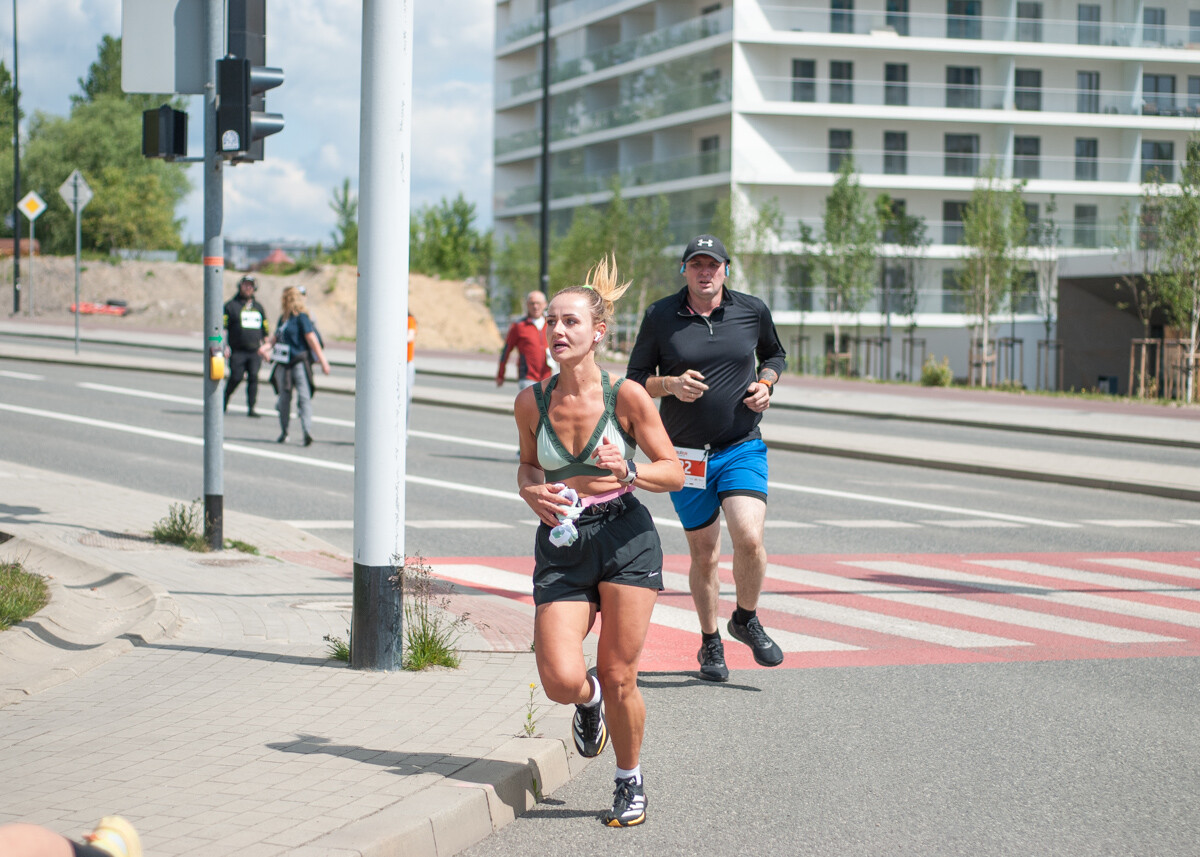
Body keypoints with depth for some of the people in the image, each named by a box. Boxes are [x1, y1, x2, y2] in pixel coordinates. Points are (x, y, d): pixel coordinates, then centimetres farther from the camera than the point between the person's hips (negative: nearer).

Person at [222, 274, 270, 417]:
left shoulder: (258, 307, 16)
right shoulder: (231, 305, 3)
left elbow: (265, 330, 22)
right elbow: (222, 327, -1)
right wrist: (224, 346, -11)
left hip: (255, 351, 3)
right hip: (237, 351, -3)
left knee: (253, 377, -8)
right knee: (236, 377, -6)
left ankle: (251, 408, -5)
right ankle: (224, 401, 19)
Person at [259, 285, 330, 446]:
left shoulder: (301, 317, -8)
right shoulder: (283, 317, 15)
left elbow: (311, 339, -11)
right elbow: (276, 335, 21)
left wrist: (322, 361, -13)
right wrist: (267, 345, 0)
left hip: (300, 362, -8)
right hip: (283, 363, 8)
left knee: (304, 396, -13)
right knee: (284, 397, 11)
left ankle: (307, 431, -21)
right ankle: (283, 432, 19)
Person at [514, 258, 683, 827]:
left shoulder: (626, 396, -9)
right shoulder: (532, 401, -2)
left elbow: (674, 472, -2)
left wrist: (627, 471, -21)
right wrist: (531, 492, -5)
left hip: (625, 539, -2)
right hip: (561, 546, 2)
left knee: (618, 678, 0)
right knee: (561, 682, -13)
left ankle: (630, 784, 25)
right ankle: (589, 700, 26)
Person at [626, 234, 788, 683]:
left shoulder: (752, 311, 1)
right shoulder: (660, 317, -2)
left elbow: (774, 354, 20)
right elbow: (635, 379, 4)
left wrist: (765, 383, -1)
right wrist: (671, 384, -16)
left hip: (743, 449, 0)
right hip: (686, 455, 0)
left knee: (749, 539, -19)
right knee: (704, 555, 6)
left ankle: (746, 620, 8)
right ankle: (710, 644, 27)